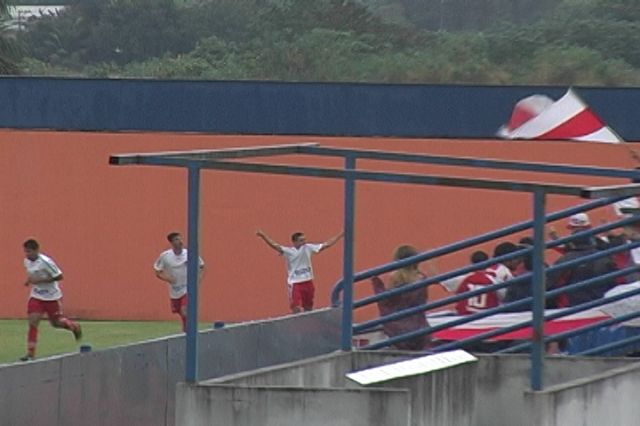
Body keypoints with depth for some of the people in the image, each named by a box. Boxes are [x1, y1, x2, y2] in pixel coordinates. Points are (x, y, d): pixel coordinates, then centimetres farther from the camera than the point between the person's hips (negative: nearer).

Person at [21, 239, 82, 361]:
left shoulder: (45, 262, -23)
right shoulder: (27, 261, 0)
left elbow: (59, 276, -20)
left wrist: (39, 280, -25)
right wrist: (30, 280, -1)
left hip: (51, 296, -5)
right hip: (36, 296, 5)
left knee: (56, 322, 9)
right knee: (32, 322, -10)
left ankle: (74, 326, 42)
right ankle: (30, 353, -10)